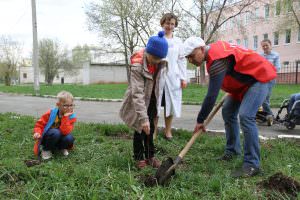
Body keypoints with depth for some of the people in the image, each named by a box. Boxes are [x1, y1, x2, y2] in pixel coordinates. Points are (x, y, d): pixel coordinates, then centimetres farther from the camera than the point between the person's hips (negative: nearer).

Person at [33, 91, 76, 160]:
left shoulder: (72, 116, -15)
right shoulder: (51, 113, -14)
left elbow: (65, 132, -29)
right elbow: (40, 124, -5)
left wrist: (65, 117, -33)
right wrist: (37, 132, -26)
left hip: (59, 138, 1)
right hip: (47, 138, -1)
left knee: (69, 138, -31)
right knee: (55, 133, -35)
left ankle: (62, 148, 4)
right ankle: (46, 149, -8)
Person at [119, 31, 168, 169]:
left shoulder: (159, 62, -11)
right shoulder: (137, 66, -31)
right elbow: (137, 94, -37)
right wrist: (143, 118, -42)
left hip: (151, 100, 6)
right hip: (139, 102, -5)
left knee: (150, 128, 11)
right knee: (140, 128, 2)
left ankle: (150, 156, 23)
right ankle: (139, 157, 19)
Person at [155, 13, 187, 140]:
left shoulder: (178, 42, 12)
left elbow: (182, 60, 11)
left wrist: (183, 77, 5)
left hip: (173, 77, 3)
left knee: (170, 104, 7)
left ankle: (168, 131, 19)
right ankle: (153, 131, 13)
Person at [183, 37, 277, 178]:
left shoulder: (217, 60, -31)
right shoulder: (214, 49, -1)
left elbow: (211, 96, -32)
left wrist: (200, 120, -23)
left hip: (258, 77, -10)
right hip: (244, 80, 10)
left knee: (245, 116, -24)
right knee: (228, 112, 9)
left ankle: (252, 164, -17)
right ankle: (232, 150, 22)